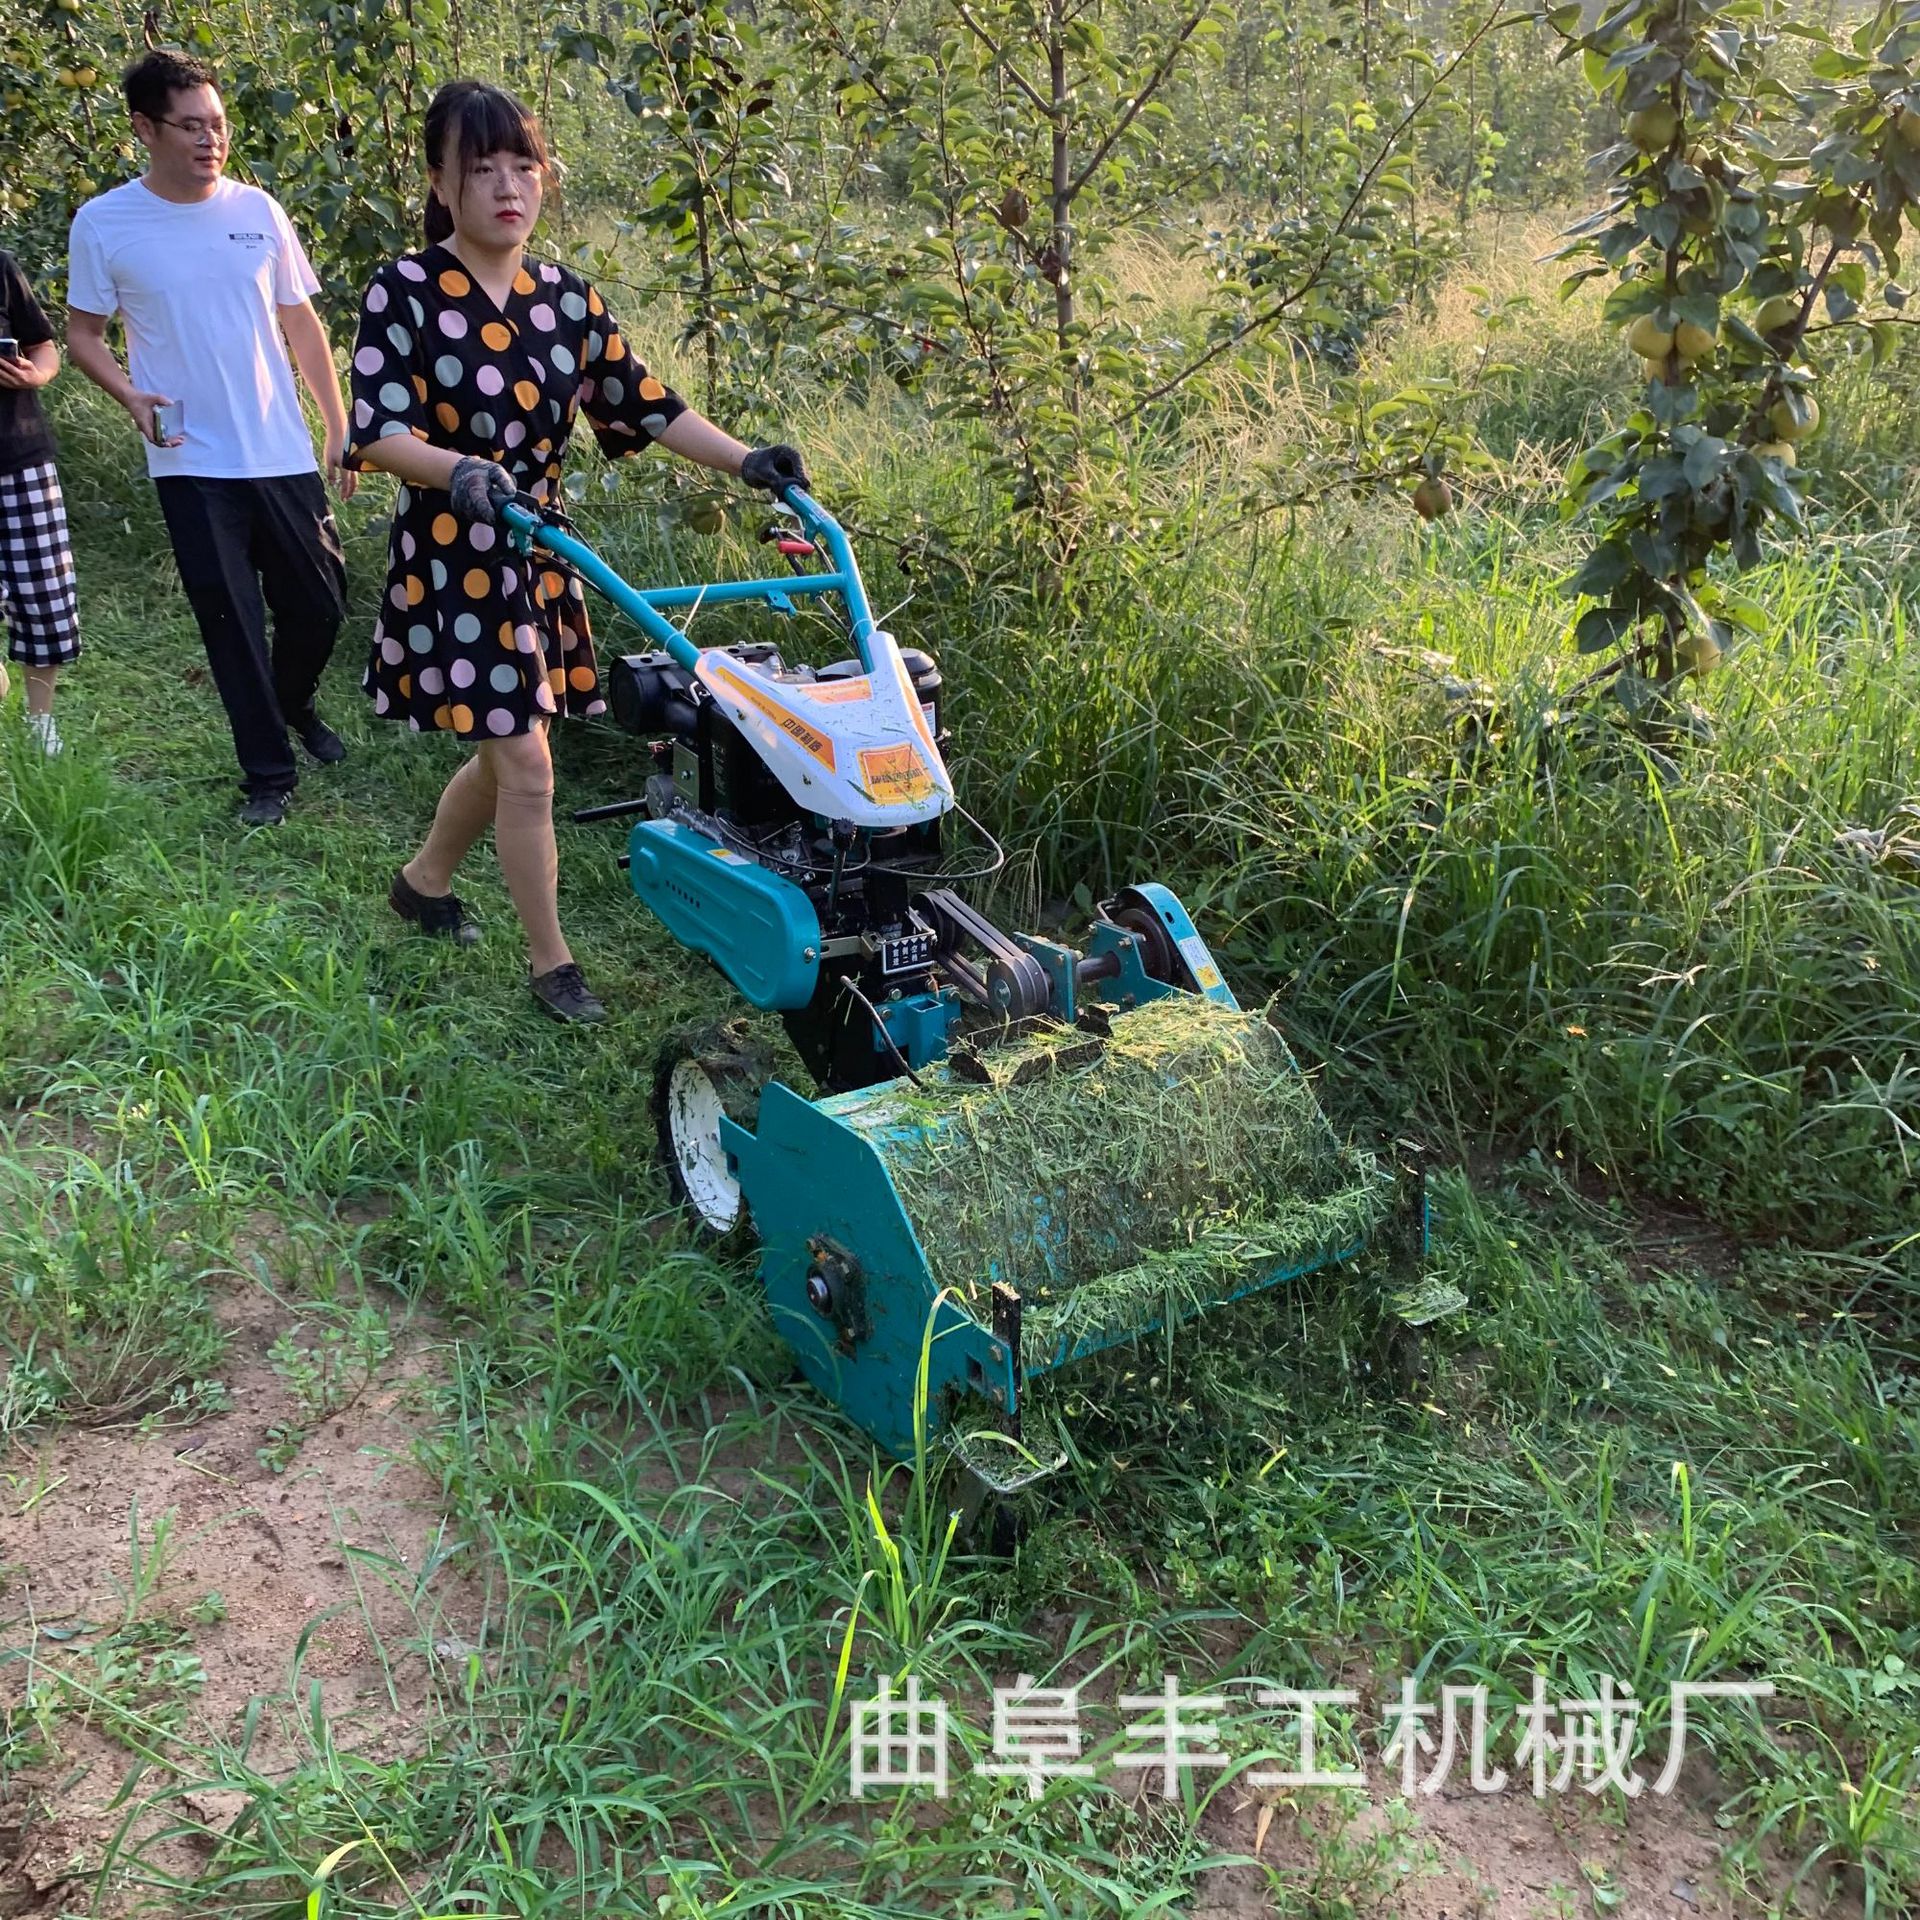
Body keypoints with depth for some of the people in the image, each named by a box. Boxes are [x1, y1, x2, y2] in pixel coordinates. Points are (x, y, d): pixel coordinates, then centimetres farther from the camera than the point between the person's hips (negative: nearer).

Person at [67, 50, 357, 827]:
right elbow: (83, 334, 5)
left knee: (319, 604, 8)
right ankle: (267, 771, 14)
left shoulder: (256, 209, 3)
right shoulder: (103, 223, -4)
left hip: (283, 455, 2)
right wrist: (130, 394, -15)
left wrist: (340, 426, 6)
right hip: (191, 464, -2)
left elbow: (301, 323, 9)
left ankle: (294, 706, 38)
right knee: (232, 623, 1)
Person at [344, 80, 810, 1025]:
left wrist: (746, 461, -8)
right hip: (450, 565, -6)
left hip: (538, 558, 6)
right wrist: (458, 469, -38)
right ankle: (550, 962, 9)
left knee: (504, 750, 17)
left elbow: (642, 403, 4)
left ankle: (423, 881, 43)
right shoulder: (404, 292, -11)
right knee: (527, 769, -7)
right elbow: (378, 430, -19)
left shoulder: (565, 297, 4)